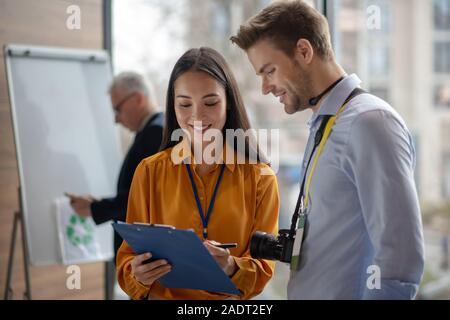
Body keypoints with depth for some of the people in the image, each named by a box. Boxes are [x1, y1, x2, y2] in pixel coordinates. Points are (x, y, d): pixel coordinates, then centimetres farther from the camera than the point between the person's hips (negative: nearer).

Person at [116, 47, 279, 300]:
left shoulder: (260, 177, -1)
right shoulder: (149, 172, 0)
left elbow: (263, 269, -2)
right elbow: (129, 260, 0)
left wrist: (231, 268, -21)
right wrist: (138, 275, -20)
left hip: (230, 298, -1)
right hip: (161, 294, 1)